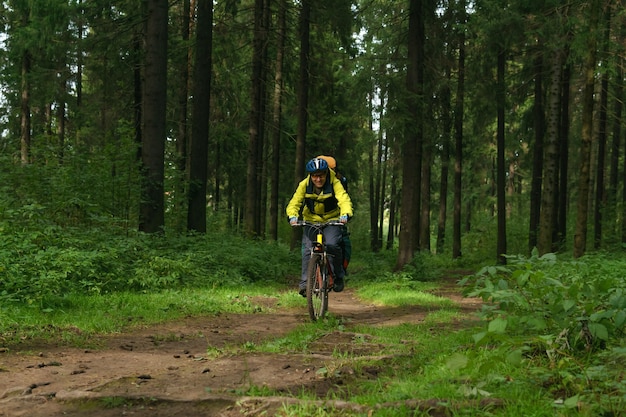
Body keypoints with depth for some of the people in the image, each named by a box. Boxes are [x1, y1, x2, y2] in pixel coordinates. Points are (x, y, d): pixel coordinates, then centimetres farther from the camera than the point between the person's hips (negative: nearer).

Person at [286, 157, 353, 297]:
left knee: (332, 245, -23)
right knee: (308, 249, -14)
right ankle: (305, 282, -4)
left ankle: (338, 277, -2)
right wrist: (292, 216, -42)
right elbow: (294, 203, -20)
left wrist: (345, 214, -53)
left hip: (331, 220, -2)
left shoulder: (334, 183, -21)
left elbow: (344, 199, -32)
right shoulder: (304, 185, -16)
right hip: (311, 220, 2)